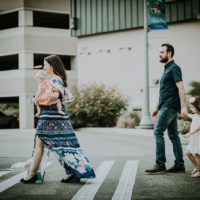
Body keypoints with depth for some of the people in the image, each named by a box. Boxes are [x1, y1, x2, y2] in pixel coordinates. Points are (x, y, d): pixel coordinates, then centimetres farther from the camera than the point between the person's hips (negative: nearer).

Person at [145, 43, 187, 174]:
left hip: (170, 106, -10)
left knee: (158, 132, -11)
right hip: (166, 106, 10)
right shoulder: (167, 69, 20)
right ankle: (179, 165, 10)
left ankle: (160, 164, -11)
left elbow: (181, 88, -18)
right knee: (173, 135, 8)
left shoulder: (174, 68, -9)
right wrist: (158, 108, 24)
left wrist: (183, 107, -26)